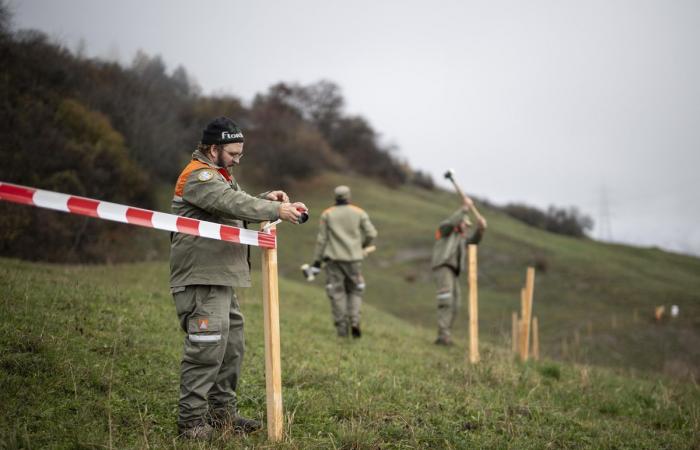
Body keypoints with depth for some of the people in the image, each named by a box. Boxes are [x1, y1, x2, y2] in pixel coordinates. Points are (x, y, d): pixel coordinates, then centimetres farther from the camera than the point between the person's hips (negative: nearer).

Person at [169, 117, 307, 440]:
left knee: (231, 348, 14)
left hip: (222, 279, 11)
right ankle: (191, 420, -8)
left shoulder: (217, 175, 23)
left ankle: (222, 411, 23)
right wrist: (277, 210, -23)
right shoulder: (198, 176, -12)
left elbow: (238, 205, 21)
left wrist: (267, 200, 2)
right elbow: (233, 204, -24)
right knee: (206, 349, -13)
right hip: (200, 280, -11)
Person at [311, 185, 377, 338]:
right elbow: (371, 233, -1)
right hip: (353, 258, 0)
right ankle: (354, 321, -6)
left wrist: (317, 261, 3)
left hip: (333, 258, 0)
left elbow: (321, 238, 0)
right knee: (355, 291, 13)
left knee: (337, 293, 4)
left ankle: (342, 328, 1)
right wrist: (363, 246, 19)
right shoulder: (359, 213, 2)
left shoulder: (327, 214, 2)